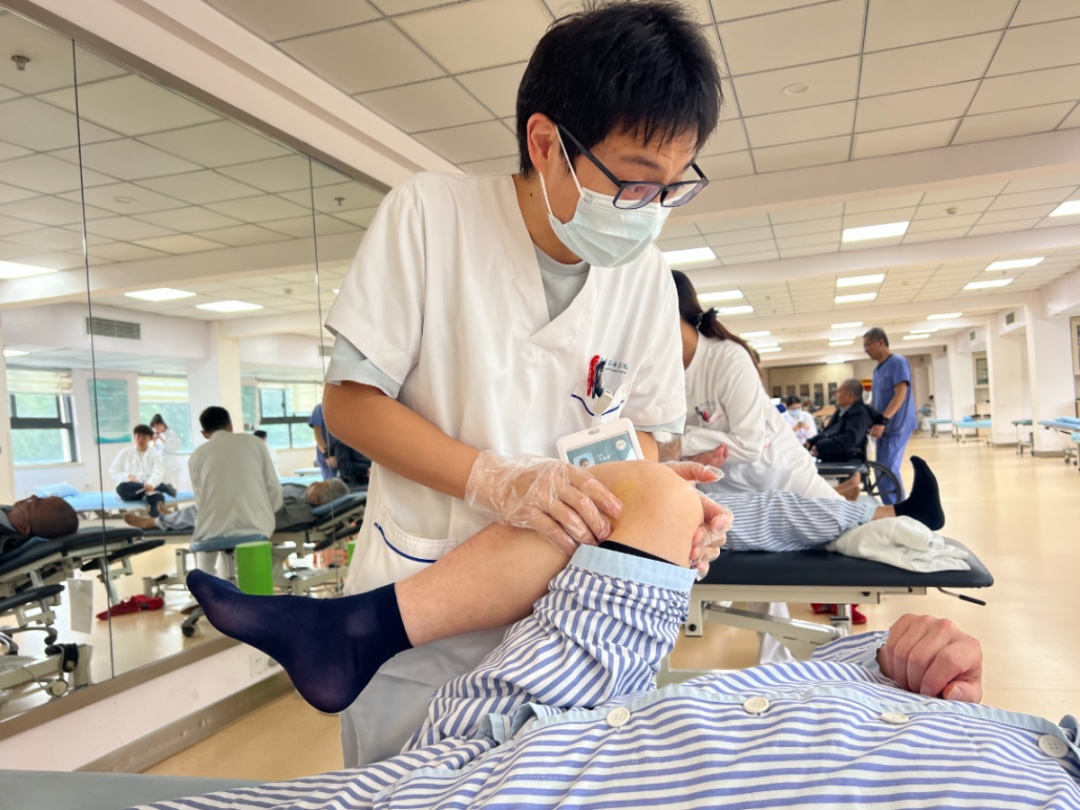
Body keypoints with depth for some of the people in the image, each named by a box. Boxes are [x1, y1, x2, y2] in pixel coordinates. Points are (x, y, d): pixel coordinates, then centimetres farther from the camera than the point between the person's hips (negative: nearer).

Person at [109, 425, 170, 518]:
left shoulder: (155, 455, 12)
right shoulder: (125, 453, 18)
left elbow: (158, 473, -7)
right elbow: (113, 471, 12)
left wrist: (151, 484, -31)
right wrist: (127, 476, -11)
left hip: (150, 487, -1)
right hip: (130, 488, 1)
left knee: (157, 496, -37)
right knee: (122, 488, -37)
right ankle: (164, 487, -34)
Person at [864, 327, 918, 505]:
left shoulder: (898, 362, -8)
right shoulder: (878, 369, 16)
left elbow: (900, 394, -18)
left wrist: (883, 420, -26)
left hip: (896, 426, -8)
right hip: (884, 427, 8)